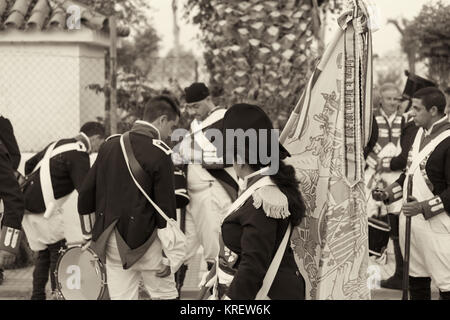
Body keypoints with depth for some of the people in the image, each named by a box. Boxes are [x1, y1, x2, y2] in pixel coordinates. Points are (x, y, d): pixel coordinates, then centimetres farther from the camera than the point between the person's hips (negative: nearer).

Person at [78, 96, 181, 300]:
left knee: (121, 296, 10)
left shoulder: (111, 144, 6)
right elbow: (165, 207, -13)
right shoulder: (159, 154, -11)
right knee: (165, 295, 9)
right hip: (144, 241, -5)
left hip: (111, 241, 5)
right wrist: (167, 256, -8)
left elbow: (86, 194, 9)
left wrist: (89, 235, 19)